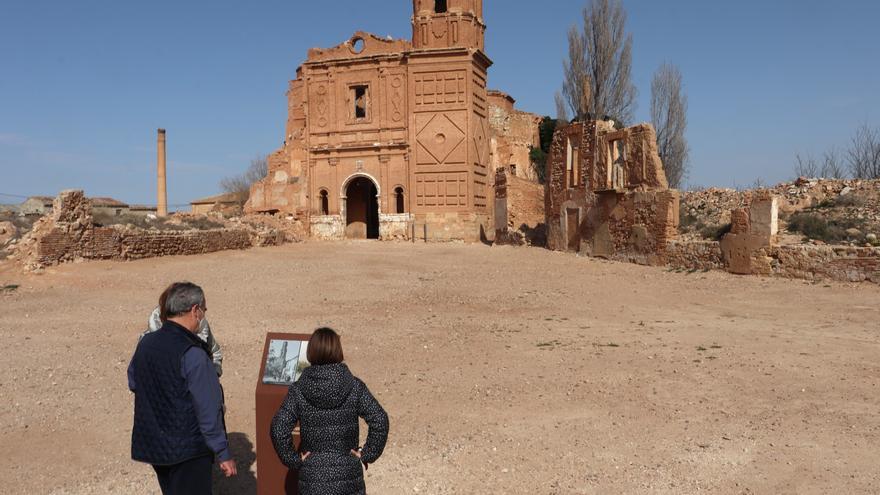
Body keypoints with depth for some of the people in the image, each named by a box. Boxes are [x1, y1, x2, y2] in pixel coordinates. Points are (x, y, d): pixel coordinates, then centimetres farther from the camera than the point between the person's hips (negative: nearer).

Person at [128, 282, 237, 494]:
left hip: (152, 444, 7)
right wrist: (224, 453, -14)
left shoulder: (145, 343, 0)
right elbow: (208, 410, -21)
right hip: (188, 451, -7)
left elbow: (133, 383, 18)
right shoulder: (193, 353, -23)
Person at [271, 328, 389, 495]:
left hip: (312, 476, 0)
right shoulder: (354, 387, -8)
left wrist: (293, 459, -4)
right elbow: (379, 420, -16)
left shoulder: (298, 390, -8)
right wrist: (368, 454, -6)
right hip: (348, 473, 0)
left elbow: (279, 429, -15)